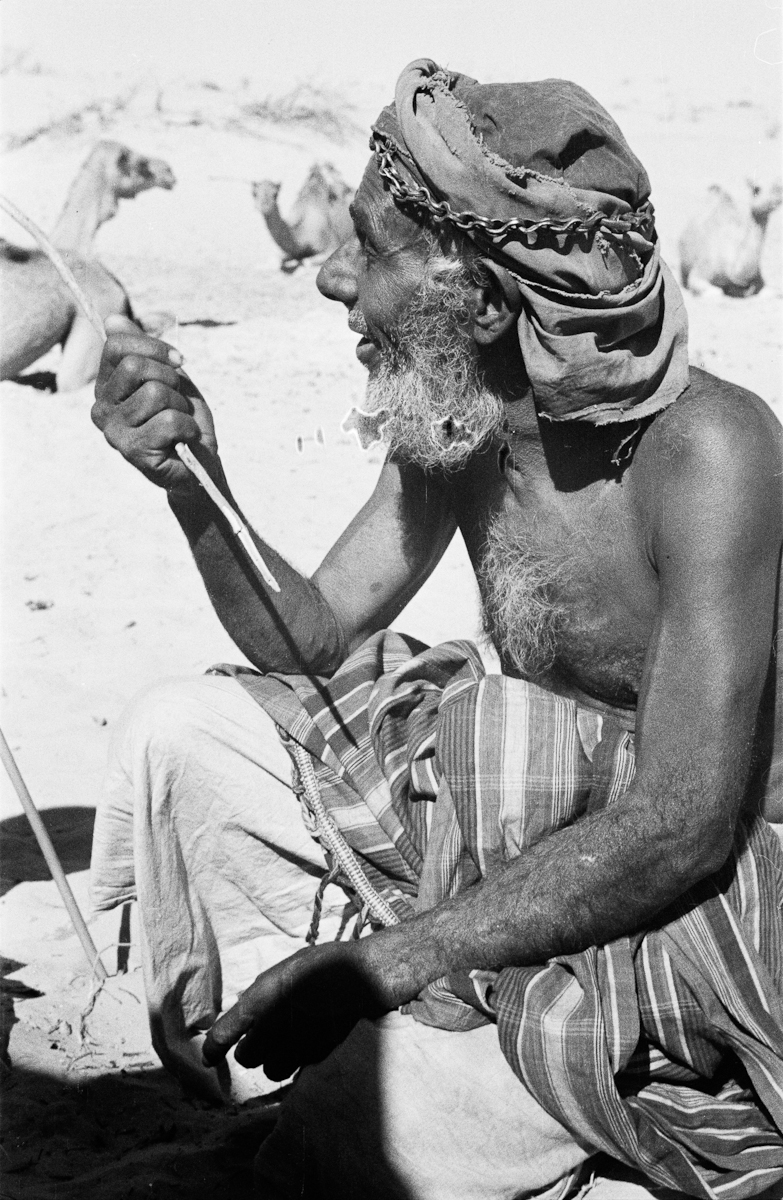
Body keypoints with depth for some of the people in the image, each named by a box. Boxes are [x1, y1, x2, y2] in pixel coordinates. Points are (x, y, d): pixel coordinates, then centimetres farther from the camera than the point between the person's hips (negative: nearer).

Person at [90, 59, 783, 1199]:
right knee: (182, 733, 2)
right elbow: (310, 642, 5)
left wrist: (389, 959, -32)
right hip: (531, 823, 8)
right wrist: (194, 486, -13)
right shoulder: (457, 420, -4)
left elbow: (685, 822, -30)